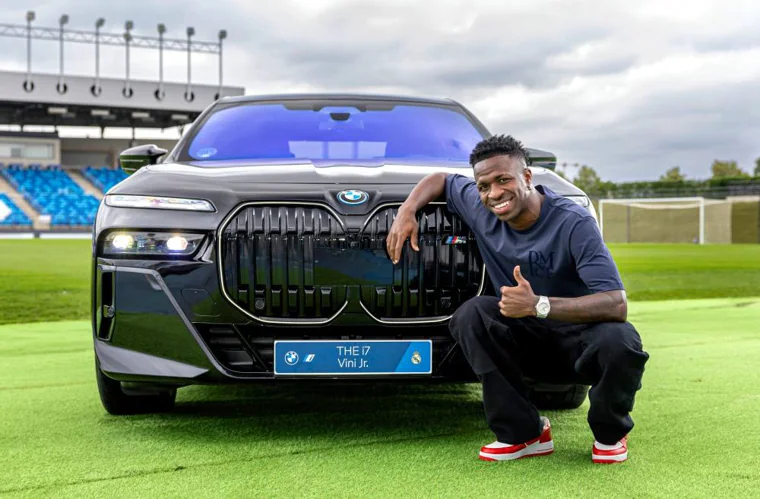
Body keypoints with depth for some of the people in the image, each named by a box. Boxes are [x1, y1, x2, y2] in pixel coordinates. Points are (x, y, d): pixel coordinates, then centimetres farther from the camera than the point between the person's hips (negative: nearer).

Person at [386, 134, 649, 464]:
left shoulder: (574, 223, -22)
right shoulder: (481, 210, -5)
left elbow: (616, 304, -31)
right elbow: (440, 180, 17)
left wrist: (538, 305, -42)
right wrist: (406, 211, -4)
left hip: (579, 342, -4)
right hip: (530, 344, 4)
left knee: (620, 342, -37)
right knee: (471, 314, -23)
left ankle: (610, 434, -4)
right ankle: (523, 433, -14)